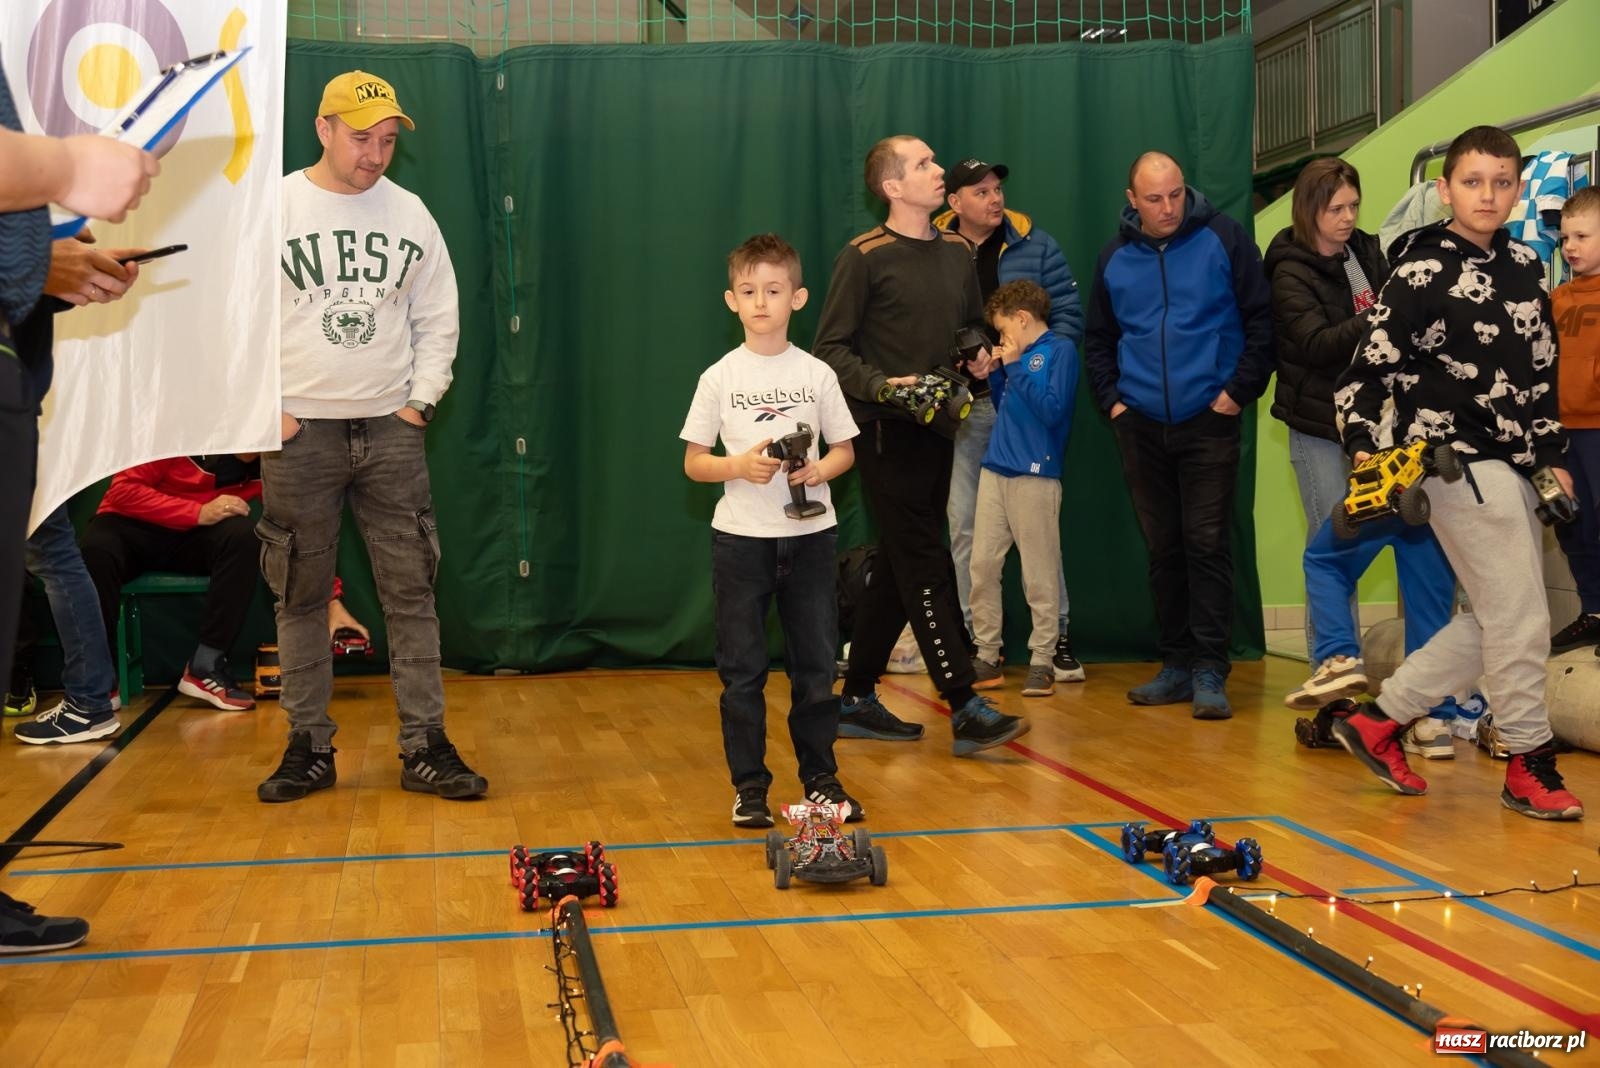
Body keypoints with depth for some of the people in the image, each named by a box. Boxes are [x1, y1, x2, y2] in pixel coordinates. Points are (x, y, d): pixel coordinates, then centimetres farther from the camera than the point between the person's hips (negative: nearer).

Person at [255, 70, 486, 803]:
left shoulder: (409, 214, 6)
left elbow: (438, 321, 11)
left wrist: (422, 399, 1)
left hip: (391, 431, 2)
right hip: (299, 433, -2)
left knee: (411, 590, 1)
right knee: (300, 595, 5)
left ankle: (424, 748, 9)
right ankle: (309, 748, 17)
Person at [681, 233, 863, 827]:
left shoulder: (817, 374, 3)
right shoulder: (720, 378, 0)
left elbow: (845, 450, 9)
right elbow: (693, 463, 2)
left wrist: (818, 470, -12)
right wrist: (739, 466, -17)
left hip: (809, 534, 1)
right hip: (740, 538, -1)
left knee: (815, 663, 6)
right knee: (742, 669, 3)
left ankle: (821, 779, 19)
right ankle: (749, 787, 13)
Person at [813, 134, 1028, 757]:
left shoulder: (957, 253, 12)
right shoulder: (864, 258, -7)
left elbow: (975, 327, 23)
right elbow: (830, 348, -8)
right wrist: (880, 385, -22)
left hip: (938, 429, 7)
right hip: (886, 432, -7)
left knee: (899, 570, 10)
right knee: (925, 567, -9)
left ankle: (857, 700, 19)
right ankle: (965, 708, -8)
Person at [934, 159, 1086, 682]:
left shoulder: (1035, 245, 3)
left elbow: (1069, 315, 2)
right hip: (960, 405, 0)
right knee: (964, 525, 6)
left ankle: (1055, 634, 10)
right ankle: (972, 636, 17)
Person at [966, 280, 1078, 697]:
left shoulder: (1060, 350, -4)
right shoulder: (1016, 355, 15)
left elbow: (1051, 411, -14)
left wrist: (1015, 367, -10)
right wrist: (993, 377, 9)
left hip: (1035, 475, -7)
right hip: (995, 471, 7)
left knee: (1039, 575, -1)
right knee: (982, 567, 6)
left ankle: (1042, 662, 7)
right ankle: (987, 656, 14)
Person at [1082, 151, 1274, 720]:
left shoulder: (1223, 239, -3)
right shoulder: (1115, 258, 9)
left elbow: (1261, 319, -2)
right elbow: (1097, 341, 18)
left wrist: (1240, 389, -8)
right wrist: (1110, 398, 7)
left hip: (1209, 422, -4)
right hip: (1141, 427, 4)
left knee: (1207, 544, -6)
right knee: (1163, 550, 10)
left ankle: (1209, 670, -1)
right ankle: (1175, 664, 18)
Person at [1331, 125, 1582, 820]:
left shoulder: (1525, 267, 13)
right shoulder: (1421, 267, -7)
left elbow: (1541, 373, 20)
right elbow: (1372, 364, -10)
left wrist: (1552, 455, 17)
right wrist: (1365, 446, -21)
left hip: (1514, 467, 8)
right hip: (1457, 460, -8)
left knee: (1493, 623, 11)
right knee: (1522, 620, -5)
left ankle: (1379, 721, 19)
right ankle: (1530, 765, 10)